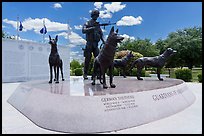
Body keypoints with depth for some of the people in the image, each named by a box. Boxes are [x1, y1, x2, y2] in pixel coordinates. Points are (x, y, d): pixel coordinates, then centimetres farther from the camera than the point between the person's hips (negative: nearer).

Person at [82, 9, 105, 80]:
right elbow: (83, 31, -14)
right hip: (89, 43, -4)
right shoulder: (87, 23, 3)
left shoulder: (98, 24, 15)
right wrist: (92, 28, -21)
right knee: (87, 59, -1)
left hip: (96, 44, 4)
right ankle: (85, 74, 9)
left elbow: (101, 34, 13)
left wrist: (103, 41, -3)